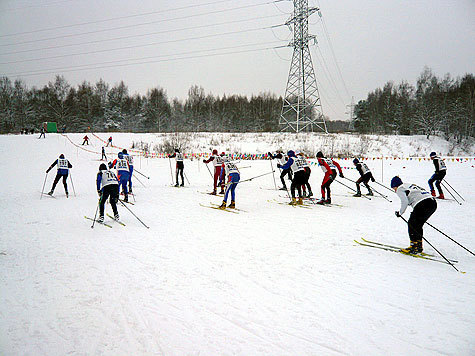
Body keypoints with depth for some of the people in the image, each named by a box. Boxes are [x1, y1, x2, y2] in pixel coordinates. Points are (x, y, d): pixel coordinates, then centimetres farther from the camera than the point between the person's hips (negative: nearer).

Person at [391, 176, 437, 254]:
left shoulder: (399, 189, 5)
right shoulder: (411, 185, 30)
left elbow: (405, 201, -9)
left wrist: (400, 213, 4)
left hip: (422, 204, -9)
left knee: (412, 224, 4)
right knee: (418, 224, 20)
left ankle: (414, 247, 1)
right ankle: (419, 245, 23)